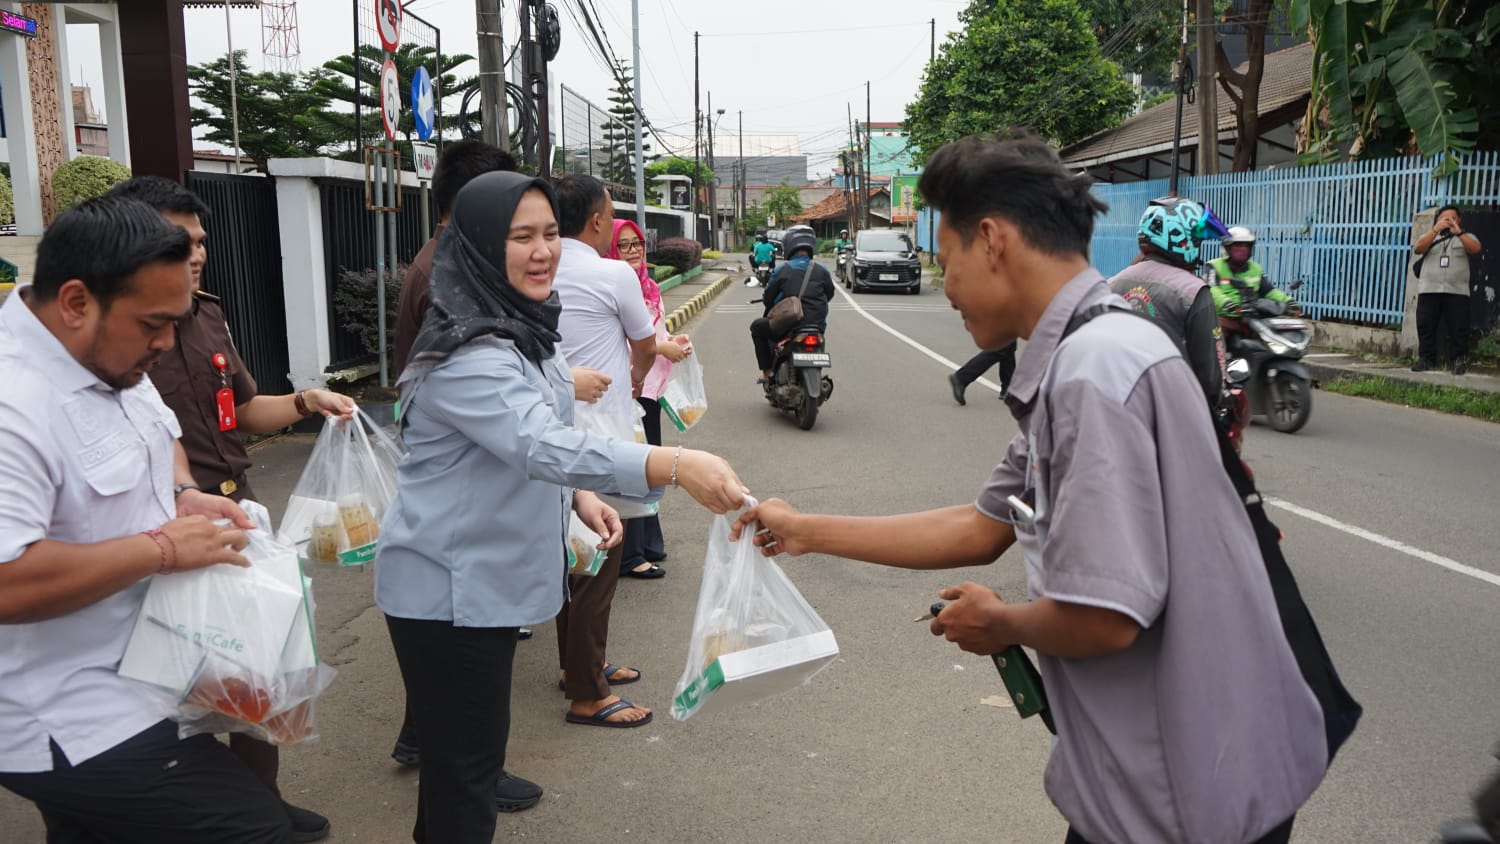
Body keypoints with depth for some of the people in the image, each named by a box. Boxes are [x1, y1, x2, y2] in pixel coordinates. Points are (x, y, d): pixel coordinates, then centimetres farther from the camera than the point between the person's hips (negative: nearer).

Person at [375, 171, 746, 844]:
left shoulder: (523, 329, 7)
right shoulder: (466, 354, -25)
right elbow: (540, 445, -39)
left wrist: (577, 495, 2)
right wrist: (673, 465, -49)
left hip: (489, 575, 9)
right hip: (447, 590, -9)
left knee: (475, 742, 23)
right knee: (464, 762, 2)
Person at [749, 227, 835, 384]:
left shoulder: (783, 270, -6)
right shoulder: (821, 270, 1)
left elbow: (768, 298, 3)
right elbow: (829, 294, 16)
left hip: (788, 327, -3)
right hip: (817, 327, 3)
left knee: (757, 326, 23)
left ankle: (767, 372, 16)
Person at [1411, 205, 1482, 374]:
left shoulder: (1466, 237, 13)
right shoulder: (1430, 236, 15)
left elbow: (1476, 249, -9)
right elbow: (1418, 249, -6)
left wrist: (1458, 232, -19)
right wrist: (1435, 229, -16)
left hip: (1457, 292, -1)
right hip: (1428, 290, 1)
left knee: (1458, 328, -3)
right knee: (1425, 326, -1)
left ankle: (1460, 360, 4)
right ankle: (1426, 358, 5)